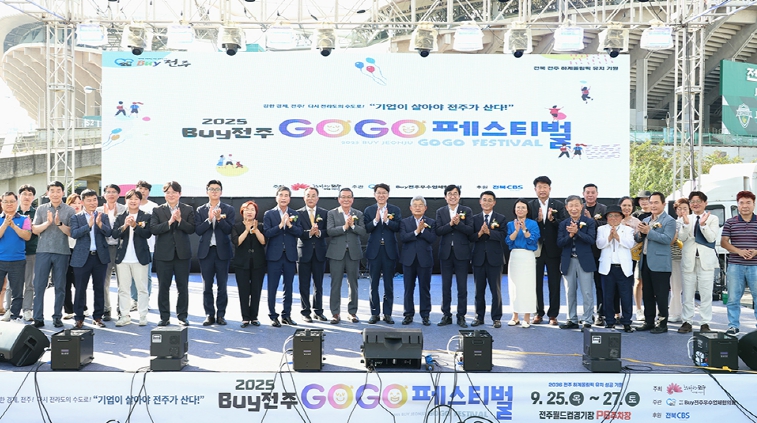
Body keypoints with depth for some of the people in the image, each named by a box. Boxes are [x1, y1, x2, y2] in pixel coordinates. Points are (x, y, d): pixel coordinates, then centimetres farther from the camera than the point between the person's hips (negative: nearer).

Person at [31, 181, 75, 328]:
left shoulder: (69, 210, 4)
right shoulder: (41, 209, 9)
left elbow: (71, 232, -2)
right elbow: (35, 229, 3)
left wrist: (59, 223, -15)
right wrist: (47, 222, -12)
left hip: (62, 252, -1)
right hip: (43, 251, 1)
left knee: (60, 287, 5)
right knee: (39, 285, -2)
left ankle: (57, 317, 13)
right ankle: (38, 318, 3)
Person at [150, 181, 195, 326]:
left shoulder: (188, 210, 4)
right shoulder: (157, 210, 3)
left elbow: (191, 229, -5)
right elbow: (153, 229, -10)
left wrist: (180, 220, -19)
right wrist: (169, 221, -18)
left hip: (182, 253, 0)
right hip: (163, 254, 0)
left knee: (183, 286, 5)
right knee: (163, 287, 5)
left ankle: (182, 316, 15)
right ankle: (164, 317, 14)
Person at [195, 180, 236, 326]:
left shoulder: (229, 210, 2)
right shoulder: (200, 210, 6)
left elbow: (229, 229, -8)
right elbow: (198, 230, -4)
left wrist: (219, 218, -21)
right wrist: (209, 219, -16)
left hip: (222, 251, -1)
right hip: (205, 251, 1)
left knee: (222, 285, 3)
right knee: (207, 286, 4)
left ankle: (221, 314, 10)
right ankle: (209, 314, 11)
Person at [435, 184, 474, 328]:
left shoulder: (467, 211, 2)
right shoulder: (440, 212, 7)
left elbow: (470, 231, -8)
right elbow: (438, 231, -6)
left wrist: (458, 223, -21)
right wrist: (450, 224, -19)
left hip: (462, 253, -2)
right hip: (446, 253, 2)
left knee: (462, 287, 2)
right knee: (446, 286, 7)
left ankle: (461, 316, 9)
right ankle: (447, 315, 15)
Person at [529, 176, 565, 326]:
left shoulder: (559, 205, 3)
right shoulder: (530, 206, 4)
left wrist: (552, 219, -22)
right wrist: (538, 220, -21)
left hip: (553, 250, -1)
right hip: (536, 249, 1)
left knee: (554, 284, 3)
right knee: (537, 283, 7)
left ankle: (553, 314, 10)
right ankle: (539, 313, 17)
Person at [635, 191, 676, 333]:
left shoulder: (669, 221, -6)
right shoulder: (646, 220, 17)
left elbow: (667, 239, -19)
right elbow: (638, 240, 17)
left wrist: (649, 232, -21)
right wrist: (640, 233, -5)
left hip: (660, 263, -7)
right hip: (645, 262, 7)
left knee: (661, 295, -2)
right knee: (647, 295, 12)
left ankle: (663, 324, 4)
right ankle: (649, 322, 19)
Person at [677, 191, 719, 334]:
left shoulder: (713, 219, 4)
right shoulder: (686, 218, 9)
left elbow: (711, 238, -8)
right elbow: (681, 237, -3)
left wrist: (703, 224, -19)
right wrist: (686, 223, -17)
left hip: (706, 260, -2)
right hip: (689, 260, 2)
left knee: (706, 294, -1)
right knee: (687, 294, 5)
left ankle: (705, 323, 5)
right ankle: (687, 322, 12)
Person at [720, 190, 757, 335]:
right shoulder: (730, 223, 7)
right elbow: (723, 242, 4)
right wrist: (738, 251, -12)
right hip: (735, 266, 1)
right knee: (733, 298, 3)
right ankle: (733, 326, 12)